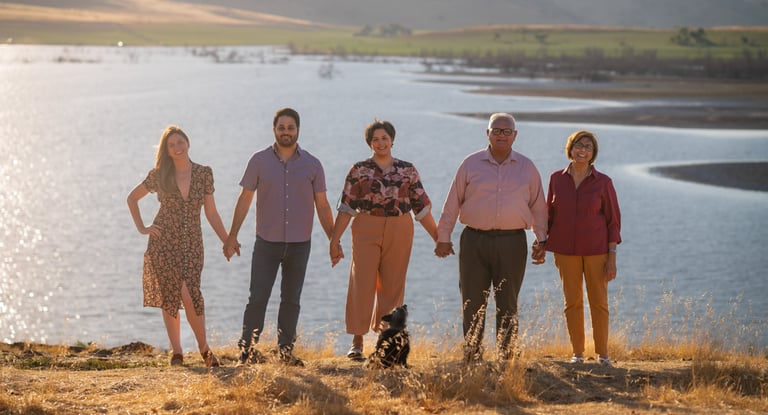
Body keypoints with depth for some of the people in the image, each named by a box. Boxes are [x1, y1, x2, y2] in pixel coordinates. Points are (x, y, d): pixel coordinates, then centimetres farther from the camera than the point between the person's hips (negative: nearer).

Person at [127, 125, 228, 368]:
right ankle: (176, 351, 11)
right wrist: (141, 228, 3)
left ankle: (203, 347, 2)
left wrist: (228, 242, 0)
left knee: (189, 295, -14)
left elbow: (211, 212, 6)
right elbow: (132, 198, 12)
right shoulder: (159, 175, 0)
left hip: (191, 243, 0)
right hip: (163, 242, 1)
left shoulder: (204, 174, 2)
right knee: (169, 297, 1)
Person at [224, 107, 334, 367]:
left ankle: (286, 351, 17)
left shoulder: (312, 165, 2)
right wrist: (232, 236, 1)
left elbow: (322, 205, 7)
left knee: (291, 300, 9)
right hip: (267, 242, -1)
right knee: (258, 298, -5)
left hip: (299, 245, 2)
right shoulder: (259, 161, 0)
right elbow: (245, 199, 4)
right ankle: (247, 350, 0)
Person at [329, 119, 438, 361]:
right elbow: (346, 207, 0)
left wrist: (438, 237, 7)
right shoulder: (359, 170, 2)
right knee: (362, 284, -8)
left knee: (392, 287, 6)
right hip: (366, 231, -2)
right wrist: (335, 239, -5)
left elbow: (422, 207, 9)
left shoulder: (407, 170, 7)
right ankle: (357, 342, -4)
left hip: (399, 232, 2)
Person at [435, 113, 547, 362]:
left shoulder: (527, 168, 8)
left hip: (511, 243, 0)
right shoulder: (471, 164, 5)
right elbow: (453, 203, 8)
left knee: (507, 304, 4)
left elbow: (538, 206, 13)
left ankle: (506, 359, 10)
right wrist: (443, 237, 6)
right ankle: (471, 358, 8)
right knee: (473, 304, 1)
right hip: (474, 241, 0)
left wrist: (541, 240, 7)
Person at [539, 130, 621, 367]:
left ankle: (602, 353, 12)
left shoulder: (603, 182, -4)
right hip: (566, 249, 1)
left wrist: (612, 257, -7)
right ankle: (577, 353, 13)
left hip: (596, 249, -1)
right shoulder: (557, 179, 2)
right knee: (572, 301, 4)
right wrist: (542, 245, 2)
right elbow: (549, 214, 10)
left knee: (599, 301, 2)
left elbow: (613, 220, -2)